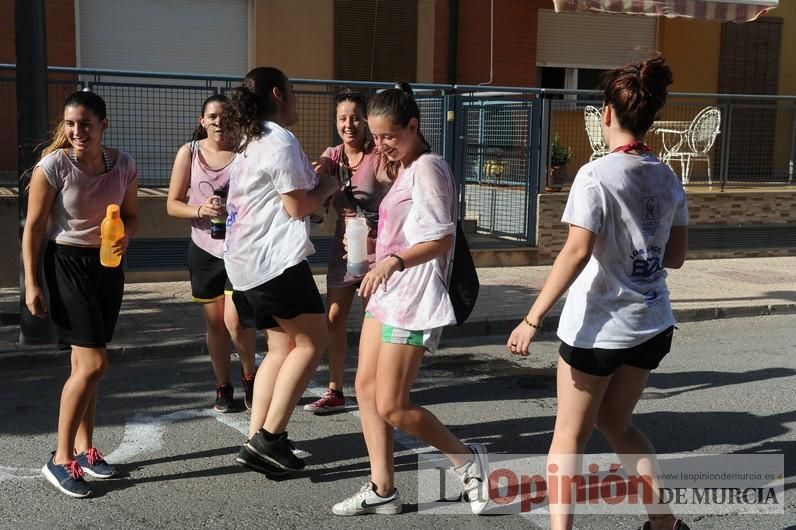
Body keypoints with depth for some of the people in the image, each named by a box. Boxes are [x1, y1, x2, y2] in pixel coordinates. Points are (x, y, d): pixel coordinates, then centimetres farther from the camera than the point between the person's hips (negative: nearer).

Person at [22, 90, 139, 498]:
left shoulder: (123, 165, -2)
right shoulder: (53, 166, -14)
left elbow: (131, 216, 11)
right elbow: (34, 227, -10)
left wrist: (125, 235, -12)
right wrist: (31, 283, -11)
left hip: (108, 266, 5)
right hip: (67, 265, -5)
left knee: (85, 364, 13)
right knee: (93, 363, -11)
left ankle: (84, 448, 26)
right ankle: (61, 459, 1)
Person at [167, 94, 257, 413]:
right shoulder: (189, 153, 1)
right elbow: (172, 205, 2)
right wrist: (199, 210, -17)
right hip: (205, 249, 2)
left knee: (235, 320, -12)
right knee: (215, 323, 10)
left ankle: (249, 376, 15)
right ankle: (223, 388, 25)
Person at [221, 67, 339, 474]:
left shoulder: (251, 141, 20)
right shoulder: (281, 140, -11)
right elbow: (298, 207, -13)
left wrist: (312, 180, 14)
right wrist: (328, 186, 4)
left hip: (246, 263, 10)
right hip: (276, 259, -10)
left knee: (282, 346, 12)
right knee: (312, 341, -3)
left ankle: (257, 441, 7)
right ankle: (270, 438, -7)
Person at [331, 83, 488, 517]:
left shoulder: (427, 168, -14)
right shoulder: (403, 169, 16)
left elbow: (442, 238, -22)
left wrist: (393, 262, -34)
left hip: (412, 299, -10)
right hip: (387, 293, 10)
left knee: (392, 407, -6)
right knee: (366, 388, 8)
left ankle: (468, 461, 13)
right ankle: (382, 489, 15)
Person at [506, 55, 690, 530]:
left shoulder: (597, 175, -16)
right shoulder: (668, 178, 3)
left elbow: (576, 253, -23)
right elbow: (676, 257, 9)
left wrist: (533, 319, -20)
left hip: (598, 327, -6)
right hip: (652, 325, 6)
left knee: (570, 435, 8)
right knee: (617, 423, 24)